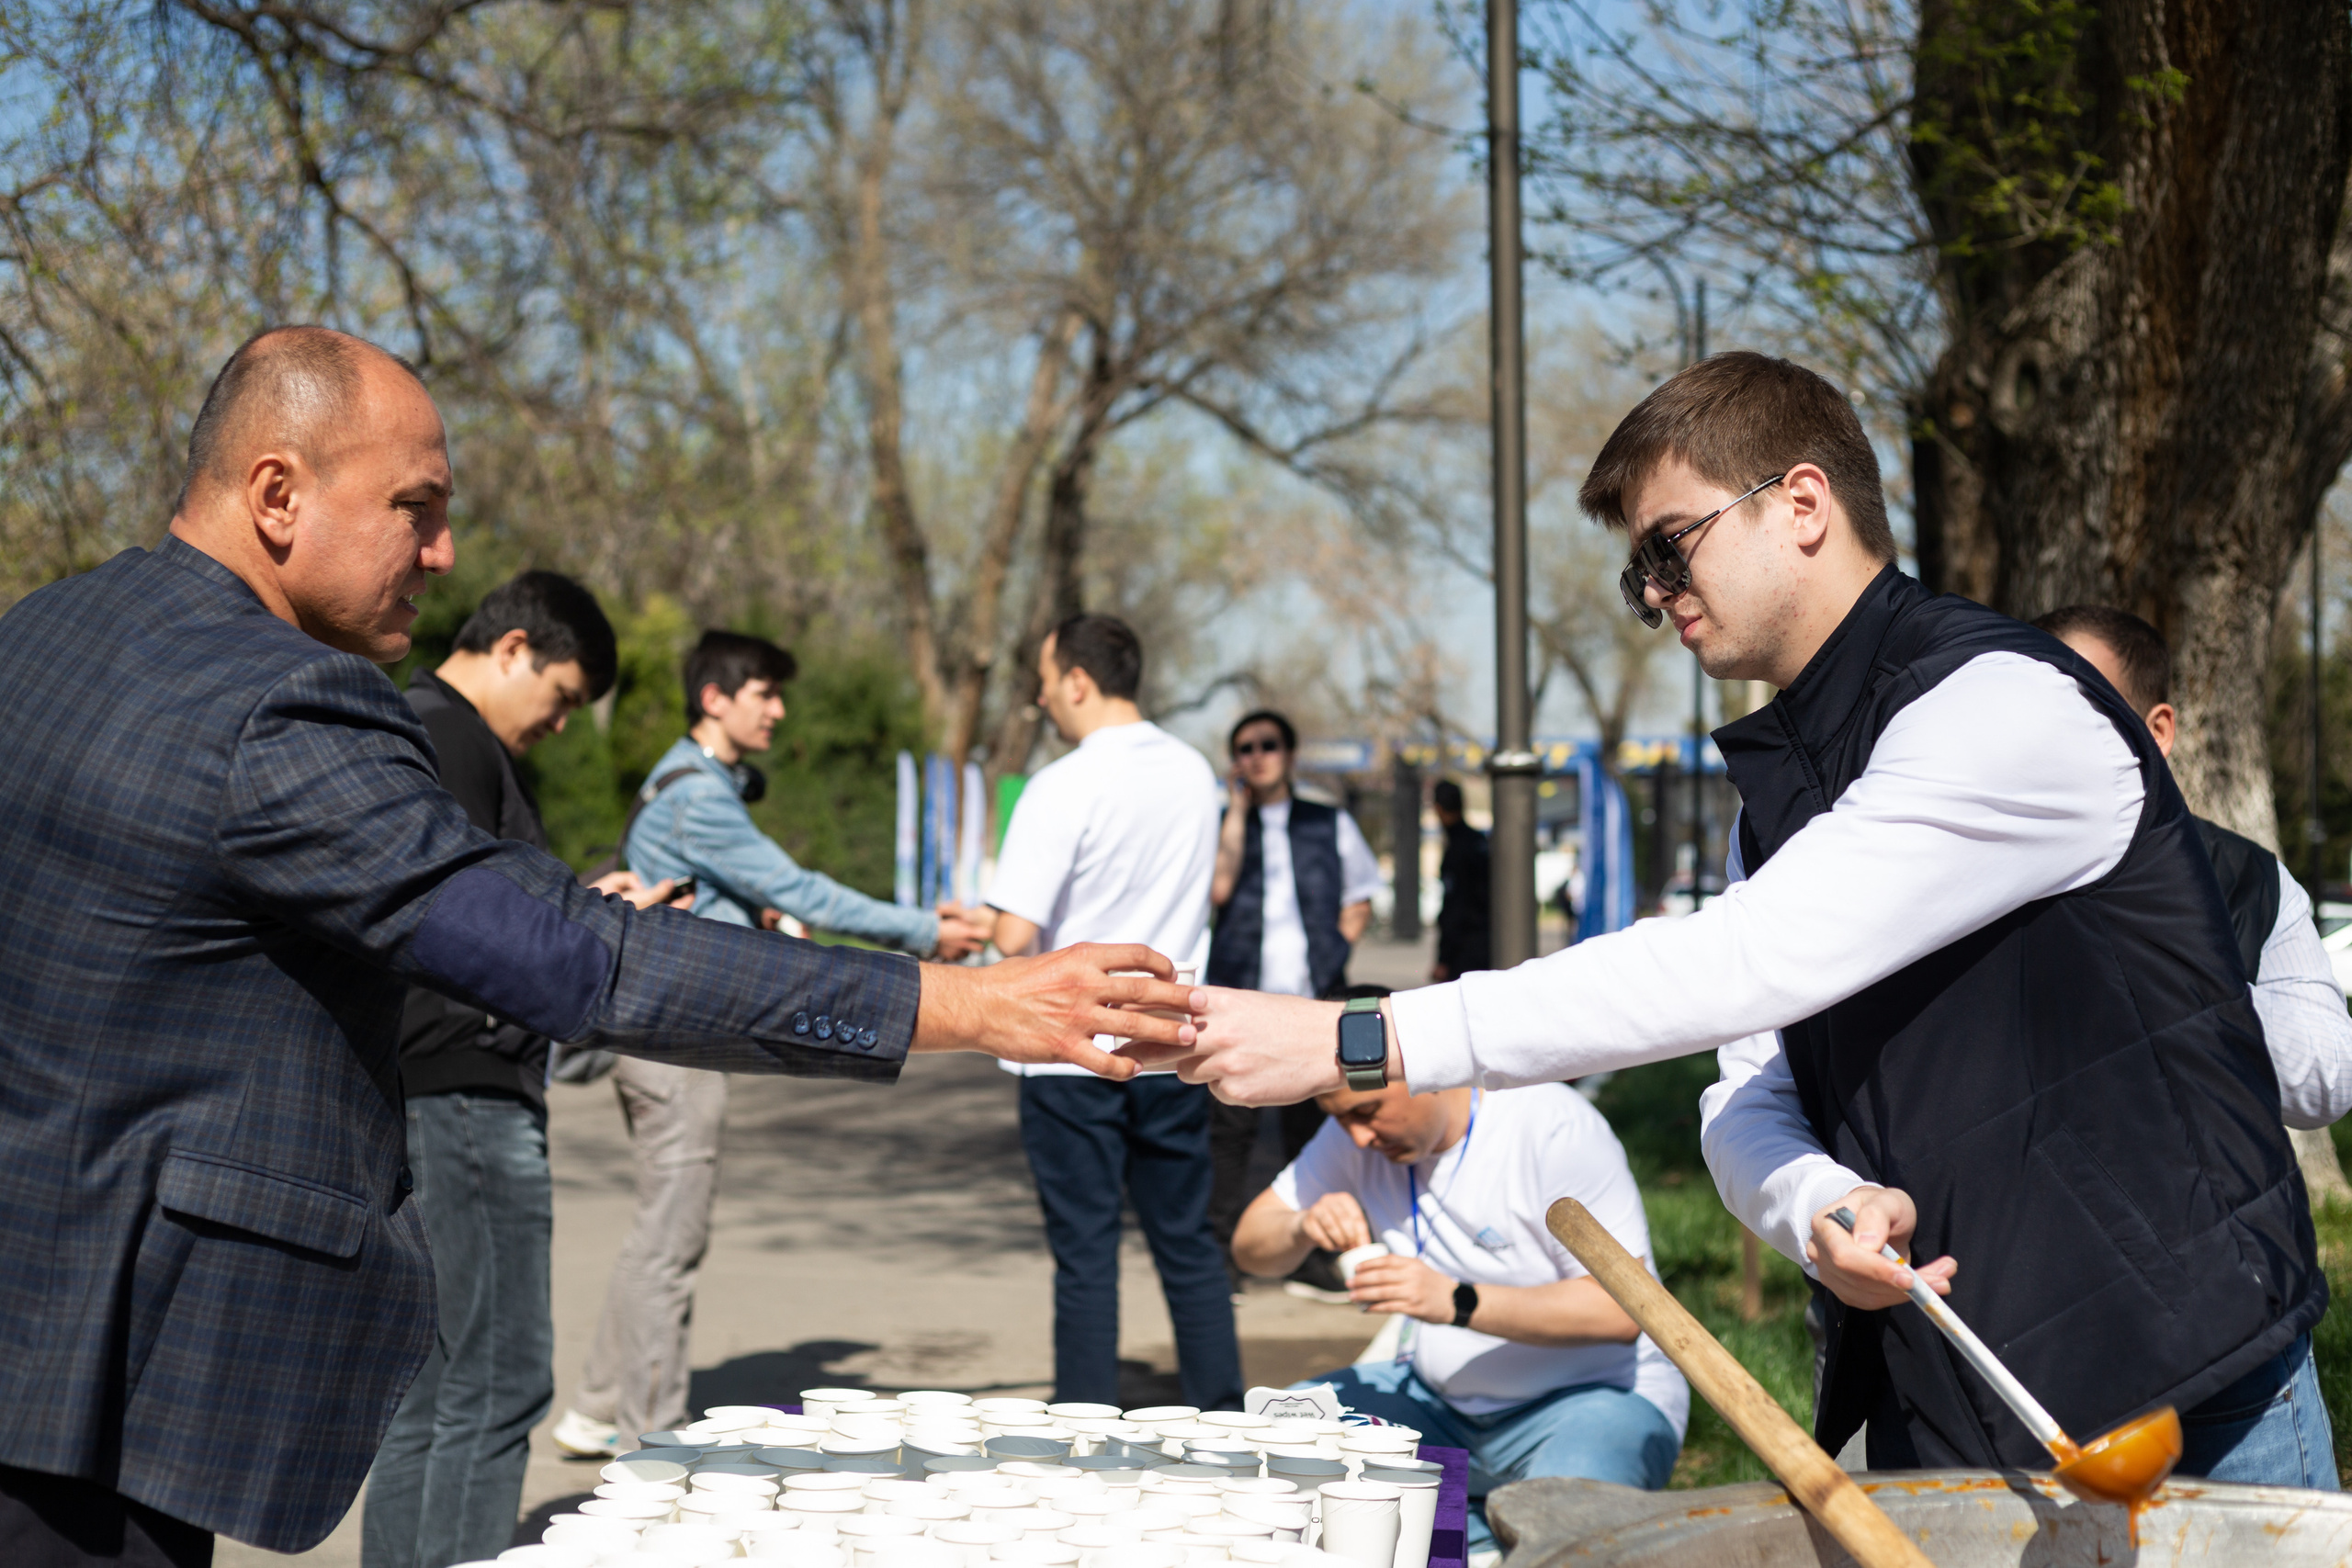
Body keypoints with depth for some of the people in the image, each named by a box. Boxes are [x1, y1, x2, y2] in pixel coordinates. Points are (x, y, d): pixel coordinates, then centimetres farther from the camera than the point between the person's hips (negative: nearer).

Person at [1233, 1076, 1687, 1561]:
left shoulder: (1555, 1126, -21)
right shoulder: (1356, 1136, -3)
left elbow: (1619, 1310, -25)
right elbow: (1250, 1245, 5)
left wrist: (1457, 1302, -34)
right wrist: (1303, 1227, -19)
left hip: (1594, 1394, -7)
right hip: (1438, 1400, 7)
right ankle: (1477, 1534, -7)